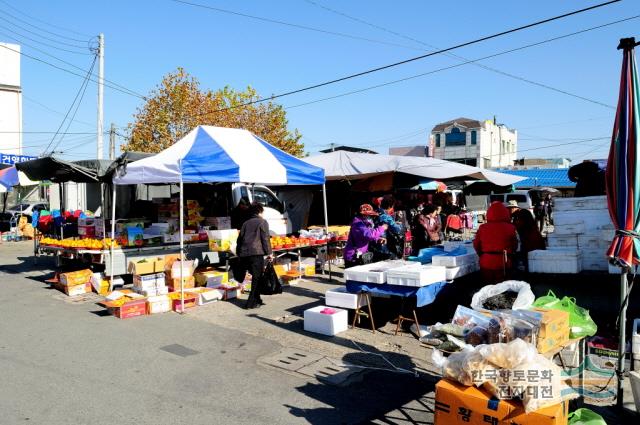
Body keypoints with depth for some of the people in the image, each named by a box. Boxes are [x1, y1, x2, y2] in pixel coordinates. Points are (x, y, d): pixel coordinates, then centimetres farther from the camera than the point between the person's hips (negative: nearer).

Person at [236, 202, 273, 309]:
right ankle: (252, 302, -2)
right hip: (256, 253, -6)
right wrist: (269, 253, 0)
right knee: (257, 277, 1)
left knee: (255, 276, 16)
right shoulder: (262, 222, 4)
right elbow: (265, 238, -4)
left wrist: (239, 253, 23)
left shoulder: (246, 223, 20)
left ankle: (256, 299, 21)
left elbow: (240, 238, 19)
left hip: (244, 253, 6)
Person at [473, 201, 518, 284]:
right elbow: (514, 246, -1)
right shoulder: (510, 228, -9)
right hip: (503, 264, -2)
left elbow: (476, 245, 4)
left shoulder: (482, 228, -3)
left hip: (486, 263, 2)